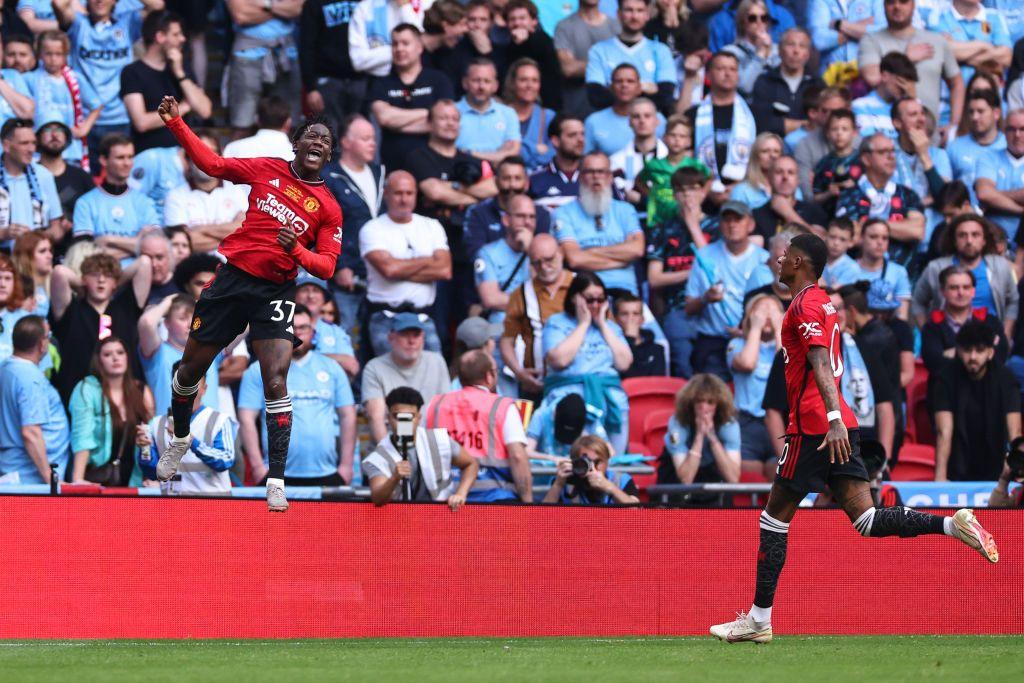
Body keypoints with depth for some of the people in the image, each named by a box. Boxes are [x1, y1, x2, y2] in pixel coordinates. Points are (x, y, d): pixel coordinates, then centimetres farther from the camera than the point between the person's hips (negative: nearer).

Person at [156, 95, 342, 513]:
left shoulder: (328, 208, 0)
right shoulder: (267, 170, 3)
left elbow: (326, 267, -2)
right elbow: (212, 164, 10)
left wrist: (296, 249, -22)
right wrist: (175, 124, 2)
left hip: (275, 293, -2)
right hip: (232, 277, 2)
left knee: (275, 383, -16)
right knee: (191, 369, 12)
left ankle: (276, 481, -12)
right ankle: (179, 440, 41)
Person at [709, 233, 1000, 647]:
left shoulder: (804, 305, -9)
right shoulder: (824, 304, 20)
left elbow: (821, 364, -22)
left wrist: (833, 419, -33)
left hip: (814, 426, -9)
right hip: (839, 425, 9)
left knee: (774, 519, 0)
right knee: (866, 520, 0)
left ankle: (759, 621, 4)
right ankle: (954, 525, -17)